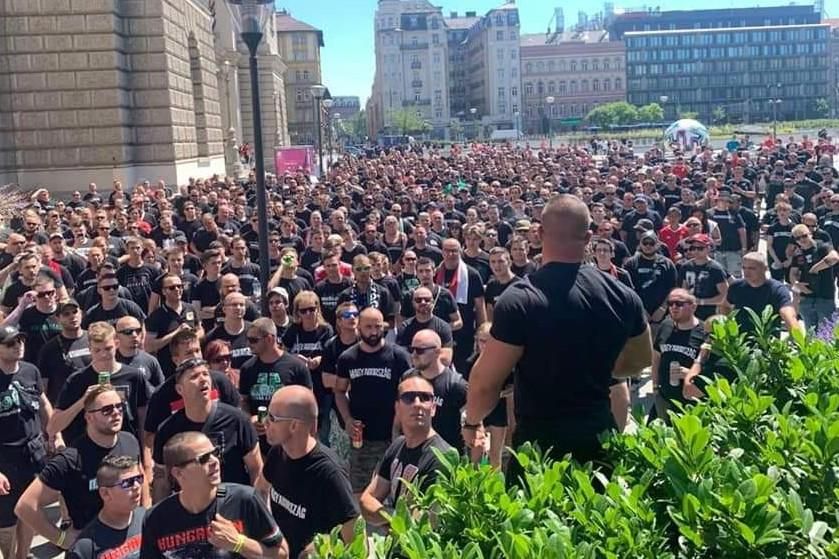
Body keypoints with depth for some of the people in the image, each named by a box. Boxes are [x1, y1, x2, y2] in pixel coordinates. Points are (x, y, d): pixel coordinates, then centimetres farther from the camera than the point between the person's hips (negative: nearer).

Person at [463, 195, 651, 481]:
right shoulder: (621, 295, -5)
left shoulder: (520, 301, -21)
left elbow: (485, 382, -17)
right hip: (600, 436, 5)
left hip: (540, 440, -4)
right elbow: (640, 361, 12)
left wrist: (472, 422, 2)